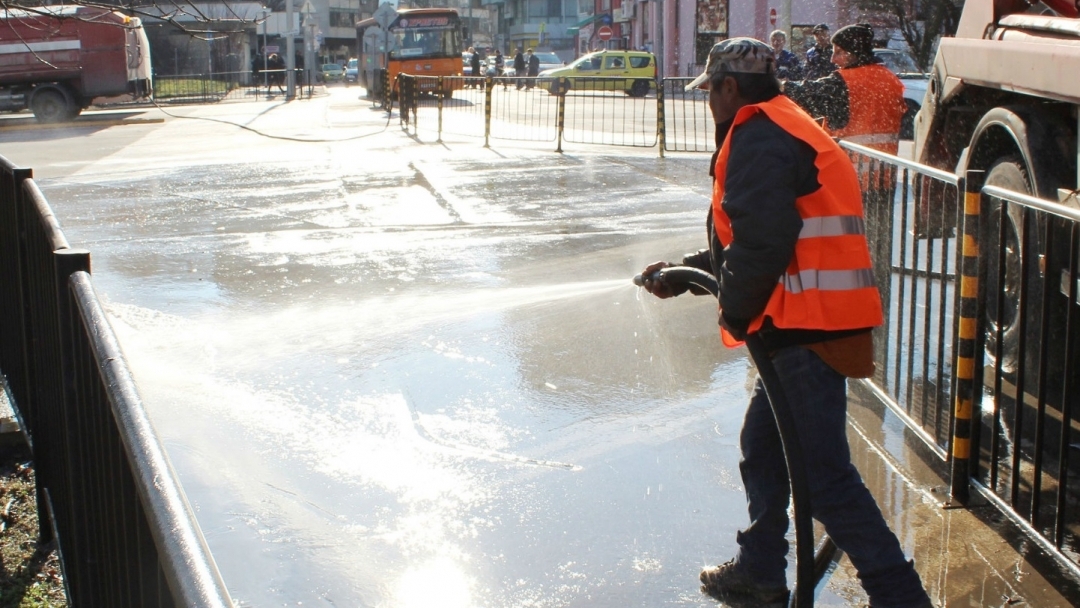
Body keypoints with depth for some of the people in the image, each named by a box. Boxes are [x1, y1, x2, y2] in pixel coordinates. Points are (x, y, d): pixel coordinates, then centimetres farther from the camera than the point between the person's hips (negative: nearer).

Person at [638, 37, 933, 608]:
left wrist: (735, 310, -7)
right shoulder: (788, 129, 23)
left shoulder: (758, 138, -11)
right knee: (762, 445, 21)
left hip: (808, 327, -11)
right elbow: (742, 241, 27)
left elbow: (762, 244, -22)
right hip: (814, 322, 11)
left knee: (825, 475, -8)